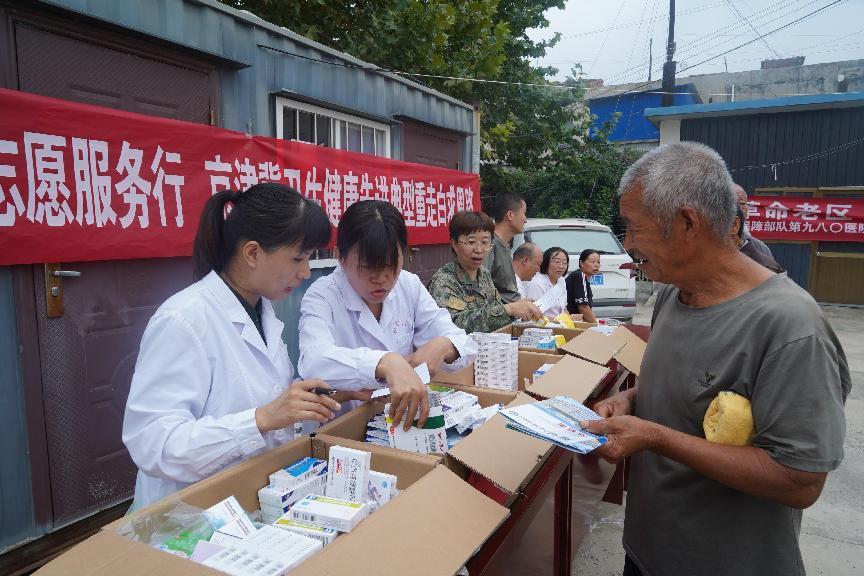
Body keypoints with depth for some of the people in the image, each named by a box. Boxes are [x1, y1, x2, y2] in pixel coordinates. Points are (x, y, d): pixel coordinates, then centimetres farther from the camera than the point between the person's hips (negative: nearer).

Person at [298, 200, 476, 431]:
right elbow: (314, 360, -31)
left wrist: (442, 347, -24)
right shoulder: (322, 297, -12)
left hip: (404, 417, 3)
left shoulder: (410, 286, 1)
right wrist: (385, 363, -47)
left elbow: (464, 343, -1)